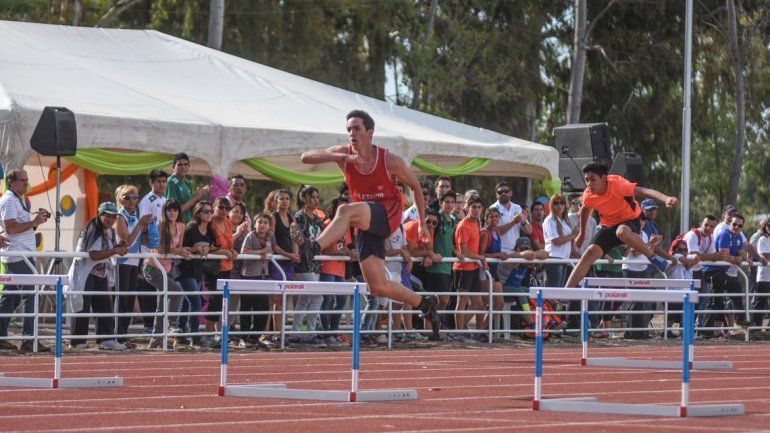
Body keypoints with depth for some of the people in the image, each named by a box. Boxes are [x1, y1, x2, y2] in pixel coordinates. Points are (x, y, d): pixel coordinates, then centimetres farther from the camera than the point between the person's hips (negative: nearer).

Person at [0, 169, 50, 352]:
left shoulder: (18, 201, 20)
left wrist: (37, 219, 8)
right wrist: (34, 222, -19)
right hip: (19, 256, -11)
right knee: (30, 296, -12)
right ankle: (29, 339, -16)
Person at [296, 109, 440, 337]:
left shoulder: (390, 161, -8)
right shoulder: (344, 153, 0)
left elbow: (415, 186, 8)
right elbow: (306, 157, -13)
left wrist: (422, 223, 9)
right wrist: (342, 157, -26)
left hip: (388, 214, -5)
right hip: (367, 224, 5)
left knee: (346, 210, -36)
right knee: (378, 288, 1)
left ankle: (314, 247, -54)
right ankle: (425, 304, 22)